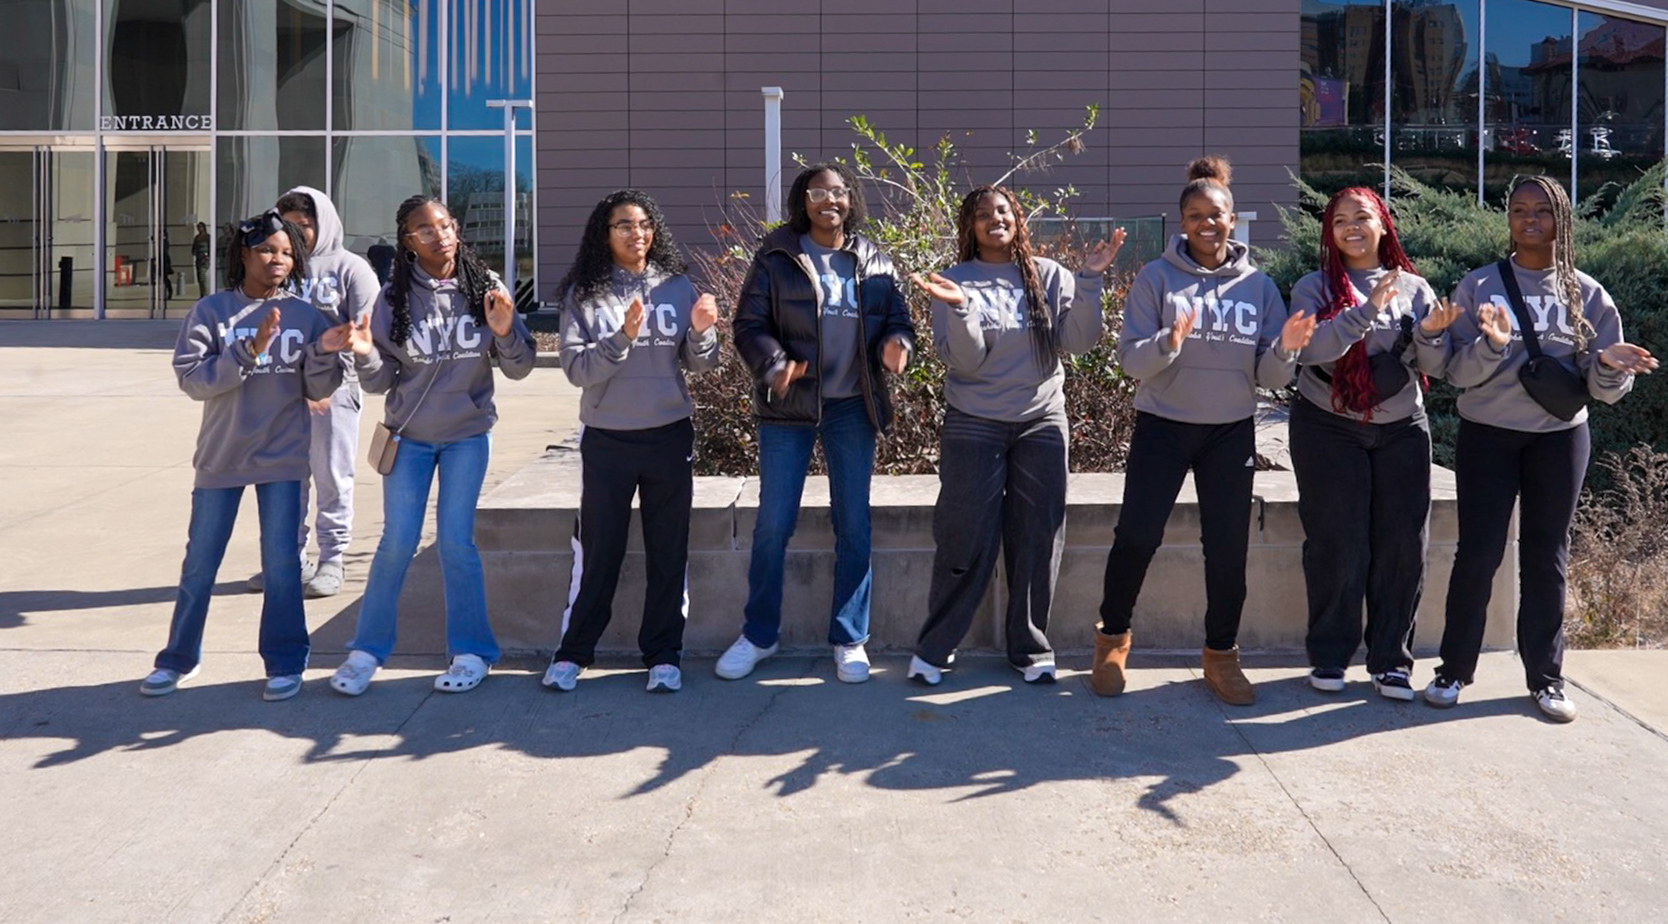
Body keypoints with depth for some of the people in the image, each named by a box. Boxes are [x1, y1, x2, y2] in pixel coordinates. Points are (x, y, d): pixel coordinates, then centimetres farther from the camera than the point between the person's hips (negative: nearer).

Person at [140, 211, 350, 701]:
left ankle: (285, 663, 14)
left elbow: (319, 389, 0)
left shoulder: (305, 315, 2)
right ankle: (179, 658, 25)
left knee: (281, 561, 3)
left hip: (282, 457, 0)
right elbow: (192, 378, -12)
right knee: (199, 563, 10)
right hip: (221, 456, 0)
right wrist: (249, 351, -23)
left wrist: (325, 351, -19)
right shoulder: (212, 311, -3)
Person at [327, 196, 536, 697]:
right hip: (410, 435, 1)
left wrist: (505, 333, -22)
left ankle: (472, 651, 13)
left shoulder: (485, 287, -5)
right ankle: (367, 650, 16)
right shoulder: (394, 298, -5)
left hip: (468, 434, 0)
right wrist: (365, 354, -23)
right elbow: (381, 381, -3)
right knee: (397, 541, 2)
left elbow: (519, 368, -4)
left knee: (456, 540, 1)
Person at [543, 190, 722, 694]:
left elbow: (700, 364, 4)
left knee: (669, 552, 7)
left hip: (670, 437, 2)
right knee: (597, 552, 6)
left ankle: (663, 655, 18)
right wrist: (623, 337, -24)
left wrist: (701, 332, -16)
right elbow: (577, 368, -10)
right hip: (607, 439, -2)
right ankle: (572, 652, 19)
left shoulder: (676, 287, 3)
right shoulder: (584, 294, -2)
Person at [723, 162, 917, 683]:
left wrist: (897, 345, -16)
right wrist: (773, 366, -23)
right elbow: (749, 325, -4)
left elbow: (897, 320, 8)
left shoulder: (874, 262, 6)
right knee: (773, 524, 2)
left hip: (852, 408, 2)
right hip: (787, 407, -2)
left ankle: (849, 640, 19)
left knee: (854, 525, 6)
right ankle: (759, 635, 19)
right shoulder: (777, 257, -1)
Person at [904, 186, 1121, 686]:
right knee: (964, 541, 0)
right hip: (974, 426, -2)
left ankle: (1031, 648, 19)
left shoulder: (1049, 276, 2)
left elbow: (1080, 340, -6)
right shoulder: (957, 282, -2)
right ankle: (933, 648, 13)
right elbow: (966, 361, -10)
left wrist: (1090, 279, -15)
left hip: (1042, 423, 2)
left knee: (1038, 541, 6)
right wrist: (959, 309, -26)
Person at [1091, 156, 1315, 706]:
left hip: (1231, 433, 2)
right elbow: (1131, 360, -9)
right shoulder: (1157, 278, -3)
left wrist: (1284, 348, -17)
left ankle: (1221, 654, 20)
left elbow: (1270, 377, 4)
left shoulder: (1258, 285, 4)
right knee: (1136, 536, -5)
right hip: (1163, 426, -2)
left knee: (1228, 548, 4)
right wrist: (1168, 342, -28)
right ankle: (1113, 638, 17)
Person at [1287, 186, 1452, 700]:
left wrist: (1430, 334, -18)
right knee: (1337, 545, 0)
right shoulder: (1315, 288, -2)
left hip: (1402, 430, 3)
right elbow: (1310, 349, -19)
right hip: (1328, 430, -3)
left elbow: (1435, 367, 3)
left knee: (1403, 545, 1)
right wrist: (1368, 310, -28)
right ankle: (1329, 656, 13)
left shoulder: (1413, 288, 7)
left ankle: (1391, 660, 13)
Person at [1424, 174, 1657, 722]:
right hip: (1487, 435, -1)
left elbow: (1604, 389, 4)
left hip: (1560, 438, 2)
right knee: (1478, 552, -2)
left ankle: (1545, 676, 17)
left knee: (1547, 556, 7)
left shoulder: (1588, 295, 4)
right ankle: (1455, 669, 10)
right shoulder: (1479, 286, 0)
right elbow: (1459, 373, -5)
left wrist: (1610, 365, -19)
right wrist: (1492, 346, -24)